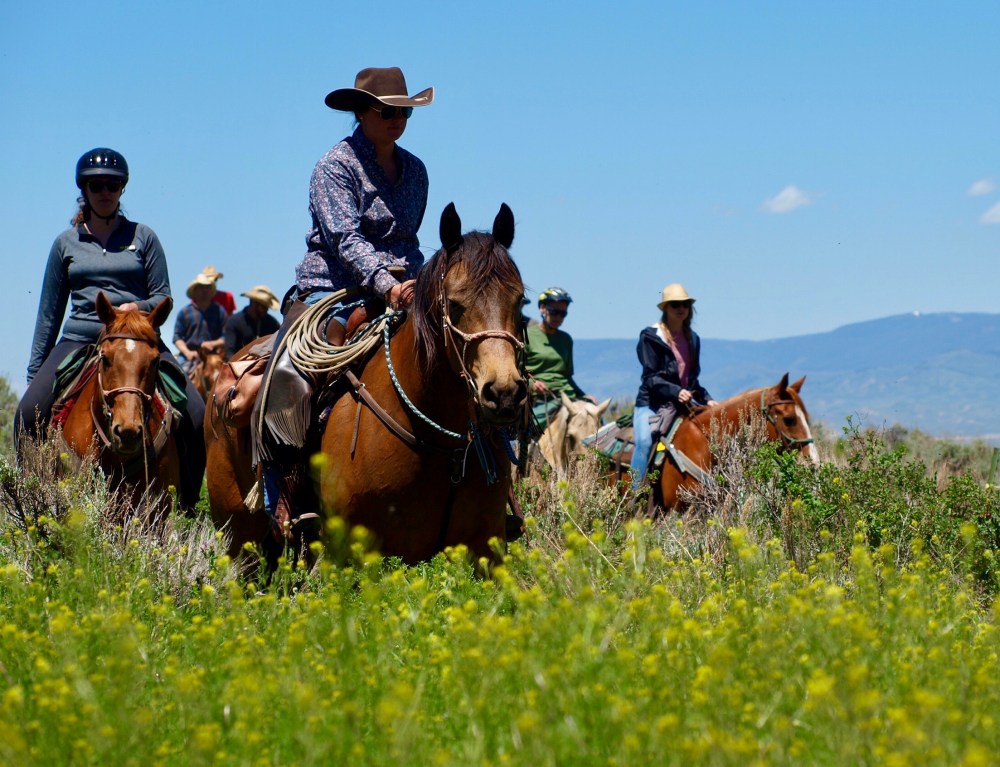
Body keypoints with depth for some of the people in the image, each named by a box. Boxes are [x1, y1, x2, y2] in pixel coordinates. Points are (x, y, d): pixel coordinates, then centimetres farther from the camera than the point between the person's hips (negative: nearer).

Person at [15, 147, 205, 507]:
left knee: (195, 414, -23)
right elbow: (49, 312, 16)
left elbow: (163, 297, 9)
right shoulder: (66, 243, 13)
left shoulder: (143, 237, 10)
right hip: (79, 340, 1)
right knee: (28, 414, -24)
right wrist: (34, 373, 13)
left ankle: (185, 504, -12)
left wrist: (137, 307, -15)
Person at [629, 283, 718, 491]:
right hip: (652, 403, -6)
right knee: (645, 441, -30)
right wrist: (675, 392, -26)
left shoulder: (692, 339, 16)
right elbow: (651, 378, -11)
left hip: (683, 404, 6)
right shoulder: (651, 337, -3)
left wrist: (706, 399, 6)